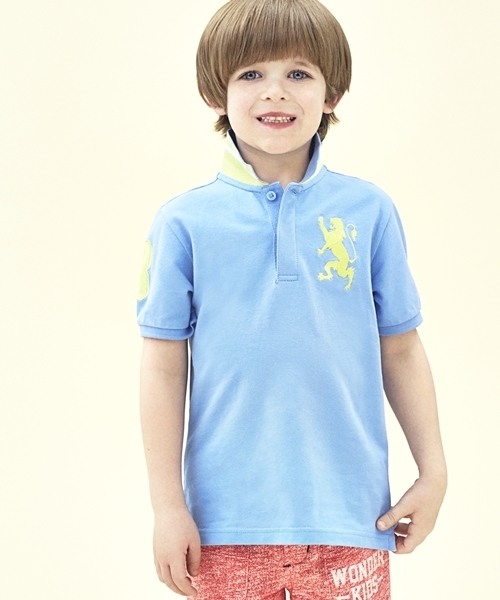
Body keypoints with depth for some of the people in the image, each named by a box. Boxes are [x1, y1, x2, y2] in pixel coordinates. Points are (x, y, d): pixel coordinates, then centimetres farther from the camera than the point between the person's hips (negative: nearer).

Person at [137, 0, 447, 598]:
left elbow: (401, 351, 6)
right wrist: (167, 505, -2)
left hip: (349, 515, 1)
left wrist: (433, 474, 6)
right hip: (229, 519, 0)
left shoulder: (369, 211, 0)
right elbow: (165, 368, -1)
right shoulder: (184, 222, -3)